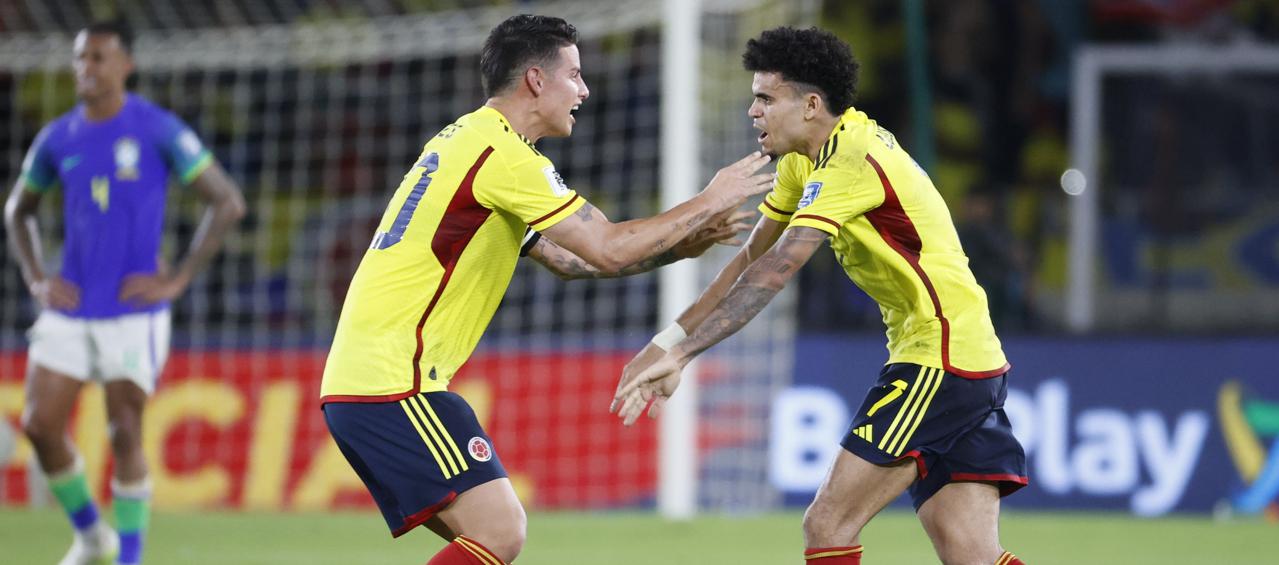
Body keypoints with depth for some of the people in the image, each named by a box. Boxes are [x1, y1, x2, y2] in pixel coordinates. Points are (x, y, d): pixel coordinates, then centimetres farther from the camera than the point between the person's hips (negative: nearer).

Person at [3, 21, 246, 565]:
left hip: (135, 311, -4)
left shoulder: (158, 131, -7)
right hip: (69, 311, 4)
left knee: (125, 435, -7)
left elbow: (228, 203, -7)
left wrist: (177, 280, -11)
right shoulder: (57, 138, 7)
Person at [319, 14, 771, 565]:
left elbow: (569, 259, 24)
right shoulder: (501, 153, -12)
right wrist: (710, 202, -2)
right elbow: (610, 250, -13)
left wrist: (682, 245, 18)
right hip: (394, 382, -10)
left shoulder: (467, 143, 20)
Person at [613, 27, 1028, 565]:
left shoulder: (852, 160, -18)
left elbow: (774, 272, -26)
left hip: (939, 364, -10)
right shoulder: (806, 160, 13)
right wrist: (670, 339, 11)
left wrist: (679, 351, -28)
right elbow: (753, 257, 18)